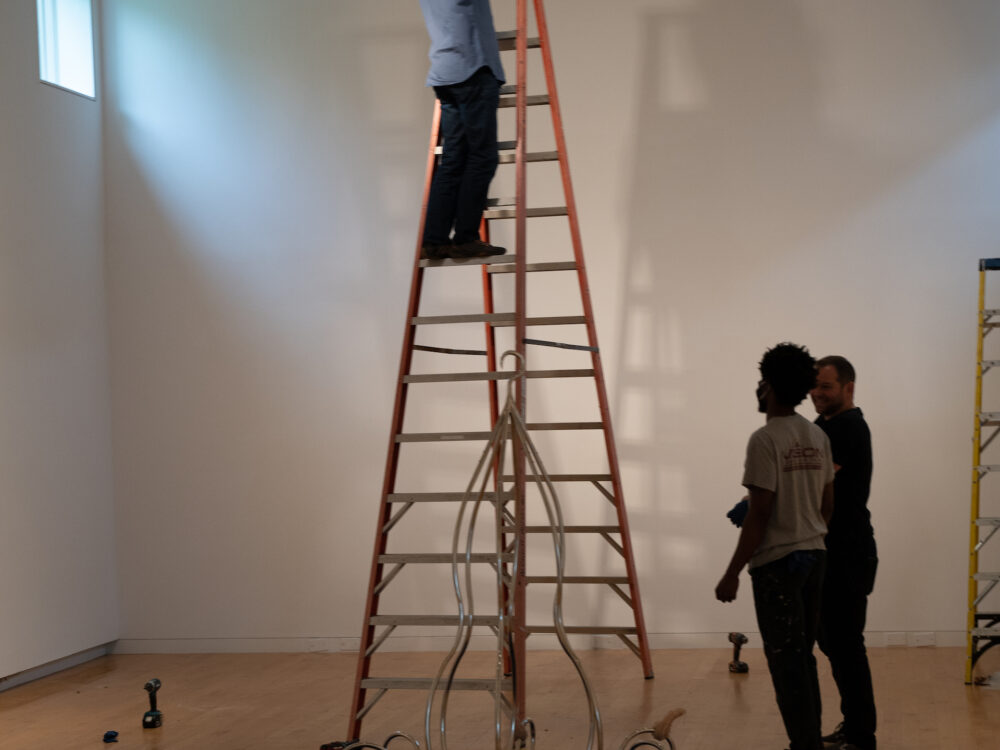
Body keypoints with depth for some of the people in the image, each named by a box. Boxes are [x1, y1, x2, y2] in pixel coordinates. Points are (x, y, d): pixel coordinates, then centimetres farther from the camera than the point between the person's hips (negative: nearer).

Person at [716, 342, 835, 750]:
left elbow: (759, 514, -18)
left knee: (786, 661, -2)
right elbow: (827, 505, 12)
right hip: (814, 555, 8)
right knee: (803, 656, 16)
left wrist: (732, 574, -13)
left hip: (776, 562, -8)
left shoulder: (765, 440, -16)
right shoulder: (817, 437, 7)